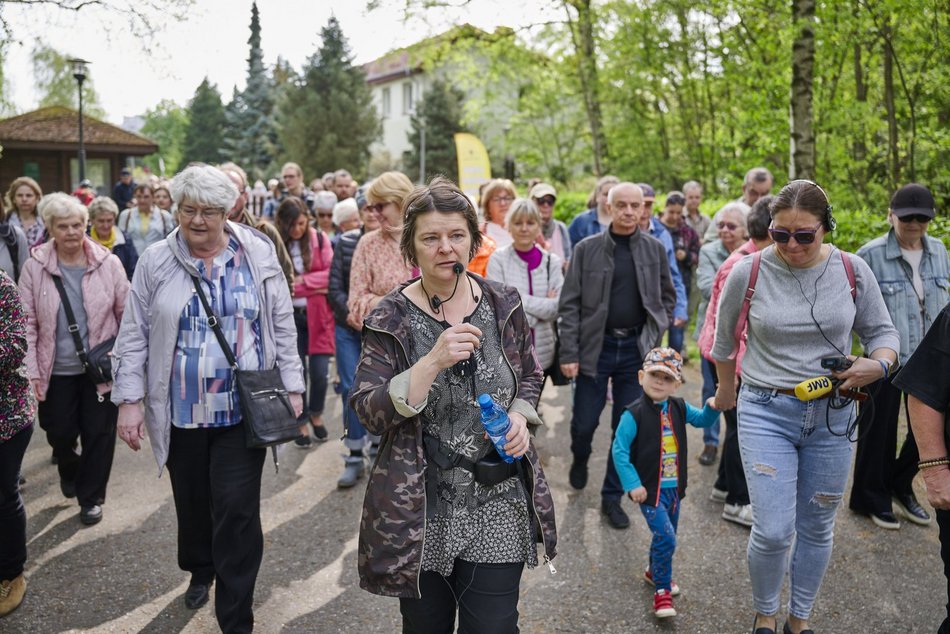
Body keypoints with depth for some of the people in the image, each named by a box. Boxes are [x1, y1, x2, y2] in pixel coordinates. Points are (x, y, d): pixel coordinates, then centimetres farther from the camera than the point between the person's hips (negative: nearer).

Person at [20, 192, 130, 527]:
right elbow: (27, 322, -3)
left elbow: (127, 314, 0)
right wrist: (31, 372, -7)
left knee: (99, 435, 7)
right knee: (59, 433, 12)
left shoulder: (108, 263, -7)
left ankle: (91, 497, 26)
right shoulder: (35, 266, -6)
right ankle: (69, 469, 46)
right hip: (56, 370, 1)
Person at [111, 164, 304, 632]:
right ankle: (200, 571, 48)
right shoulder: (155, 263, 0)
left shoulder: (258, 256, -1)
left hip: (244, 410, -2)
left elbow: (282, 327, 4)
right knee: (193, 502, 18)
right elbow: (134, 337, 3)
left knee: (237, 511, -4)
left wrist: (292, 387, 2)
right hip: (181, 412, 2)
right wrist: (129, 400, -2)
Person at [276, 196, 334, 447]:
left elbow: (331, 274, -5)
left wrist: (302, 281, -11)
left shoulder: (320, 239, 0)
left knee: (319, 372, 0)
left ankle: (316, 414, 27)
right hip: (290, 315, 0)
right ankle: (301, 422, 23)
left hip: (317, 314, 1)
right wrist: (314, 284, -12)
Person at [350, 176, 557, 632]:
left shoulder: (503, 305, 0)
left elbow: (529, 377, 14)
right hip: (420, 512, -1)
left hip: (499, 508, 2)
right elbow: (369, 413, -15)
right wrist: (432, 363, -28)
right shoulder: (391, 319, -8)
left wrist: (519, 415, -7)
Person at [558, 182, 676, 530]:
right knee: (584, 423, 6)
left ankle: (612, 497, 23)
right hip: (595, 347, -1)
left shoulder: (655, 249, 2)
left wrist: (657, 332, 1)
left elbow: (667, 296, 13)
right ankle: (580, 458, 41)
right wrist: (569, 353, -9)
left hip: (636, 349, 2)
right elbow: (569, 304, -5)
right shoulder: (587, 249, -4)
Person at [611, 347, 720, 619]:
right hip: (649, 489, -6)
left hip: (674, 487, 6)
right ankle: (662, 590, 5)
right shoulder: (634, 414, -18)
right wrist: (632, 485, -19)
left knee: (668, 536, 19)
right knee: (665, 537, -13)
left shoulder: (679, 408, 1)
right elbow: (619, 450, -16)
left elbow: (702, 420, 18)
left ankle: (655, 571, 45)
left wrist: (712, 407, -5)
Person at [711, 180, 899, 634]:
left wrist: (877, 364, -15)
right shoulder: (748, 272, -8)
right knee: (773, 531, -8)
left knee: (816, 529, 14)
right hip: (766, 412, -2)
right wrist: (725, 392, 20)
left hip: (831, 416, 2)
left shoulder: (852, 270, -4)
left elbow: (882, 332, 8)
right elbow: (725, 341, 8)